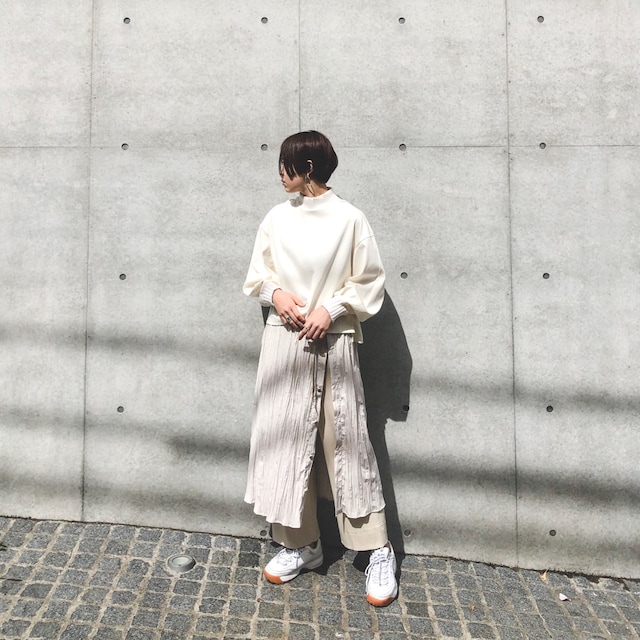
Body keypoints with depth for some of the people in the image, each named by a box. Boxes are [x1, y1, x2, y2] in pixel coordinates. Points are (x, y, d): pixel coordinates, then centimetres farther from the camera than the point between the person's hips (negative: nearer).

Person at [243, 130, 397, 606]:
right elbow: (258, 274, 15)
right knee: (284, 441, 7)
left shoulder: (348, 218, -3)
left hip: (333, 343, -4)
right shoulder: (277, 218, 8)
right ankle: (301, 545, 24)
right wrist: (276, 293, -5)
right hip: (283, 341, 4)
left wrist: (331, 309, -13)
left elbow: (370, 282, -1)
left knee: (345, 443, 0)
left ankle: (378, 552, 14)